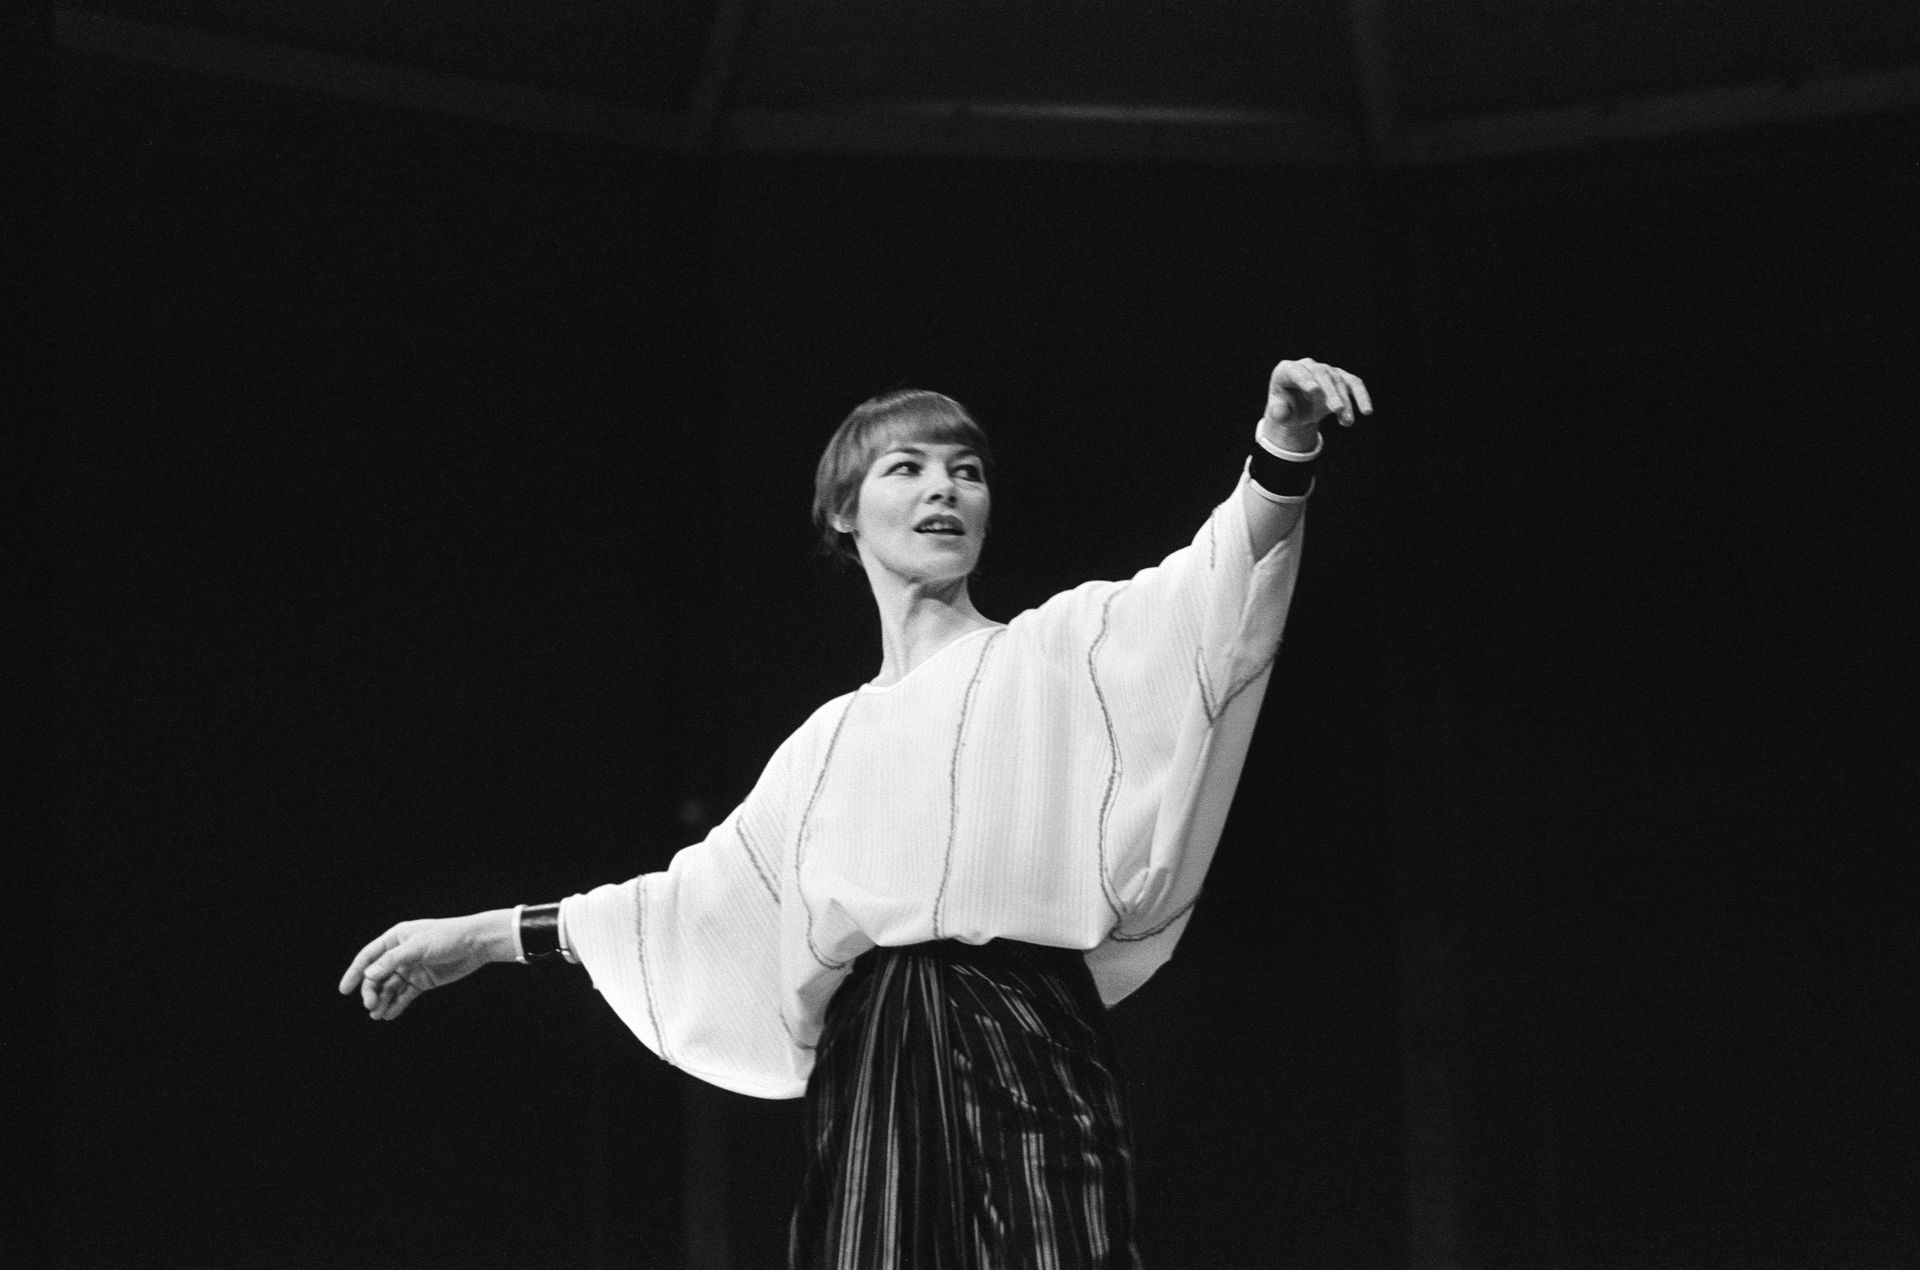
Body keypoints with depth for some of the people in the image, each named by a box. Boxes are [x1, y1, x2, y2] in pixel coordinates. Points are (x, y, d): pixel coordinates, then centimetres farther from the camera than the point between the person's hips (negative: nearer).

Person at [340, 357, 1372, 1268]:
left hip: (1018, 1055, -4)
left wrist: (1283, 447, -31)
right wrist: (483, 935, 30)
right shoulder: (834, 741, 19)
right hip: (873, 1079, 4)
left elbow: (1207, 593, -11)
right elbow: (707, 895, 28)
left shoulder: (1058, 654, 6)